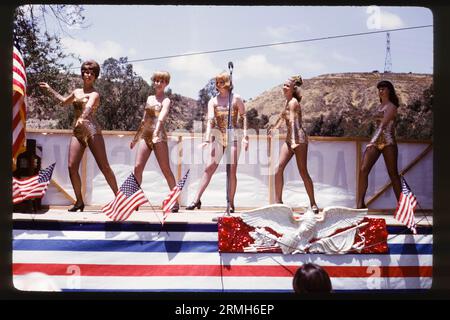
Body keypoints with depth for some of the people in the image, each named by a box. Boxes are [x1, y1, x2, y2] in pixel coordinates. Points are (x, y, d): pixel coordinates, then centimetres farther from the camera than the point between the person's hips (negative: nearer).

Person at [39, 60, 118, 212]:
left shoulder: (94, 94, -2)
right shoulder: (76, 92, 19)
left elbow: (89, 107, -25)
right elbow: (64, 101, 40)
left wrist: (82, 118, -46)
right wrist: (49, 89, 45)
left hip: (92, 130, -6)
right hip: (77, 132, 6)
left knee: (104, 166, -8)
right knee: (72, 167, -5)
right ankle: (79, 201, 5)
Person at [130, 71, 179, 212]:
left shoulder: (166, 100, -1)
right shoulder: (149, 98, 18)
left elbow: (162, 117, -21)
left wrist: (156, 131, -38)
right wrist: (135, 137, 27)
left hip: (158, 136, -6)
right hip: (145, 135, 6)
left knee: (166, 169, -4)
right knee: (137, 167, -5)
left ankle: (176, 201, 4)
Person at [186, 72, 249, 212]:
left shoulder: (236, 98, 3)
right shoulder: (213, 101, 7)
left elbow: (243, 117, 3)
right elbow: (210, 120, -5)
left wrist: (245, 136, -6)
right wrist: (207, 139, -17)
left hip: (234, 136, -2)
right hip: (218, 136, 2)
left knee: (232, 170, -4)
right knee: (210, 167, -4)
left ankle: (231, 203, 3)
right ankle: (197, 199, -3)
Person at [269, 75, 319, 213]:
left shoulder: (293, 102, -12)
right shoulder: (287, 101, 14)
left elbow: (292, 121, -25)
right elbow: (282, 115, 31)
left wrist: (294, 140, -36)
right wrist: (275, 127, 43)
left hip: (299, 138, -8)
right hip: (289, 138, 8)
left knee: (303, 171, -5)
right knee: (279, 168, -5)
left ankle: (313, 203, 5)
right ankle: (278, 201, -3)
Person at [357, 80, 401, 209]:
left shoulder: (391, 106, -3)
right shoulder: (379, 106, 18)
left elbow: (383, 124, -15)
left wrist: (373, 141, -25)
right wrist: (373, 141, 11)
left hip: (388, 142, -6)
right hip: (375, 141, 6)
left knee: (393, 174, -1)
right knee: (363, 170, -9)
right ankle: (360, 203, -9)